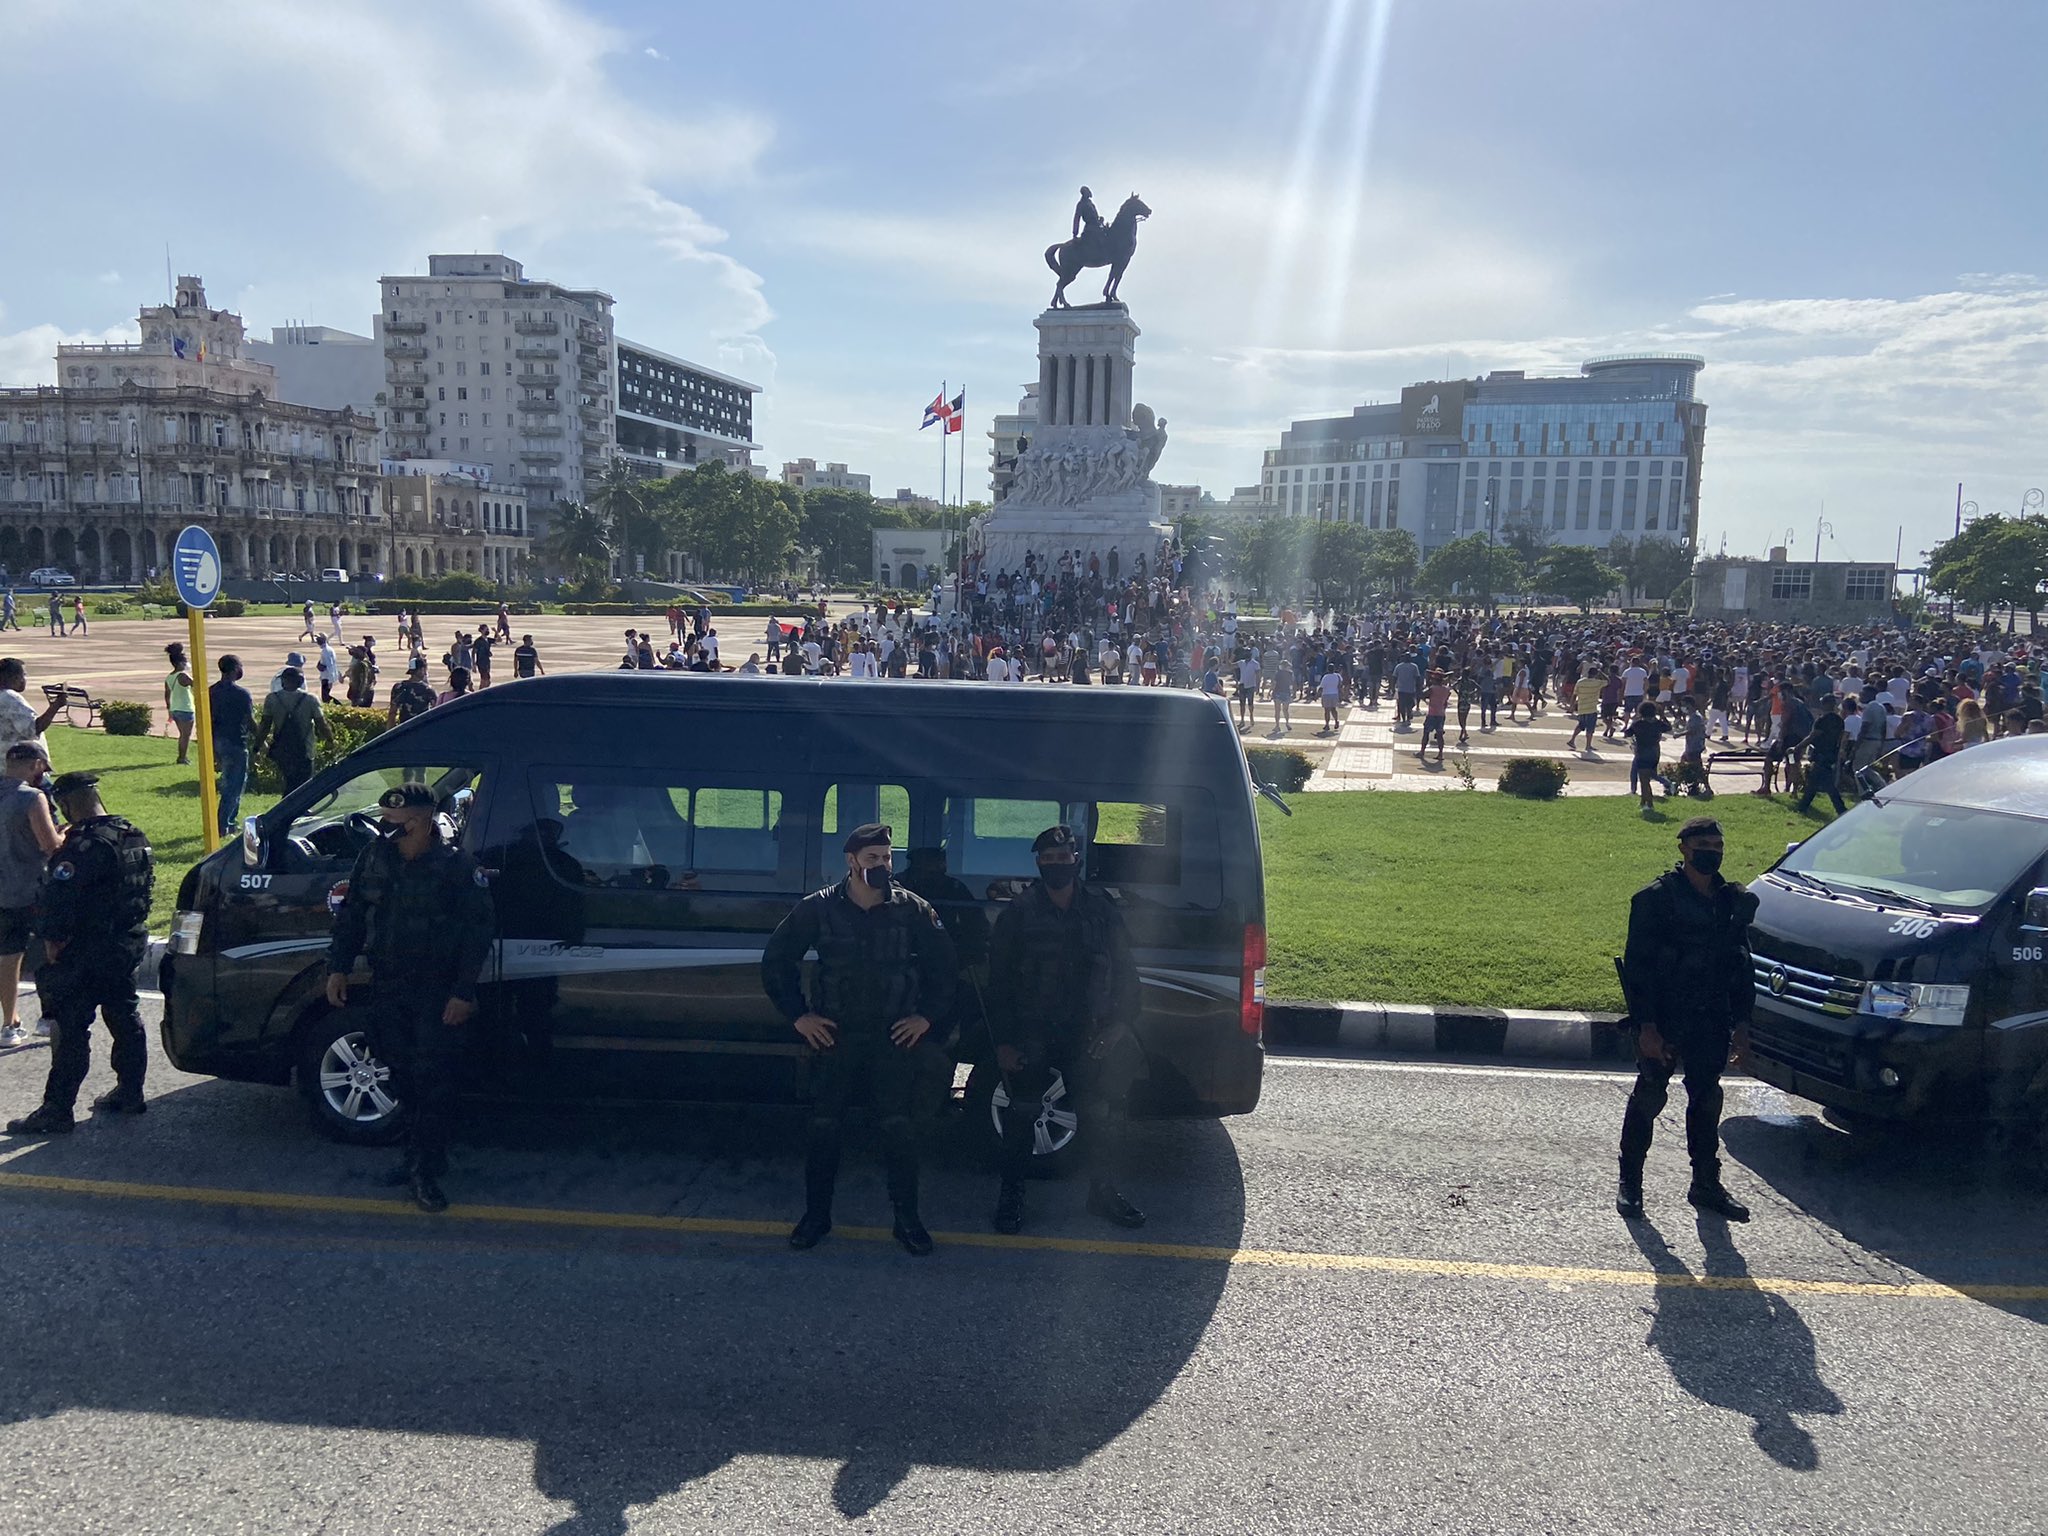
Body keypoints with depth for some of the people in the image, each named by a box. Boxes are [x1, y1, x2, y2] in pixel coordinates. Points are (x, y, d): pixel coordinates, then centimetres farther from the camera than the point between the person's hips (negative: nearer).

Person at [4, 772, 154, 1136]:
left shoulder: (84, 846, -22)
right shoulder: (135, 837, 8)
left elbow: (59, 897, -24)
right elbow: (145, 885, 16)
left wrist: (53, 938, -12)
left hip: (86, 954, -9)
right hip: (129, 944, 9)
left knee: (71, 1030, -2)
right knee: (125, 1017, 17)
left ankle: (56, 1111, 3)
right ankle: (129, 1093, 27)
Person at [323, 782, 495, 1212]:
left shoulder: (457, 866, -13)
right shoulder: (374, 858, 2)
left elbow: (479, 931, -12)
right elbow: (350, 916, 14)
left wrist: (463, 993, -15)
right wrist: (338, 967, 7)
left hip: (437, 993, -5)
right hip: (387, 989, 5)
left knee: (431, 1080, -5)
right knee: (403, 1076, 13)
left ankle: (425, 1172, 1)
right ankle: (421, 1155, 26)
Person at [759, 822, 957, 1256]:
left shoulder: (912, 908, -3)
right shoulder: (818, 908, -4)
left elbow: (945, 964, 7)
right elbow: (775, 959, 4)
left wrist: (927, 1015, 1)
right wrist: (798, 1015, 0)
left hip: (894, 1037, 0)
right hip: (834, 1036, 0)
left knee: (900, 1127, -1)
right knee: (824, 1126, 6)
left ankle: (907, 1219, 13)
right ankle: (816, 1214, 23)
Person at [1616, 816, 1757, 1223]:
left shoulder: (1734, 902, 7)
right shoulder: (1655, 898, -10)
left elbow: (1742, 965, 15)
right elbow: (1637, 965, -12)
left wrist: (1740, 1022, 10)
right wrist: (1646, 1025, -17)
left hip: (1712, 1023, 5)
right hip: (1663, 1022, -5)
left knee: (1707, 1100, 13)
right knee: (1648, 1098, 2)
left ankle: (1707, 1184, 26)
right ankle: (1629, 1183, 13)